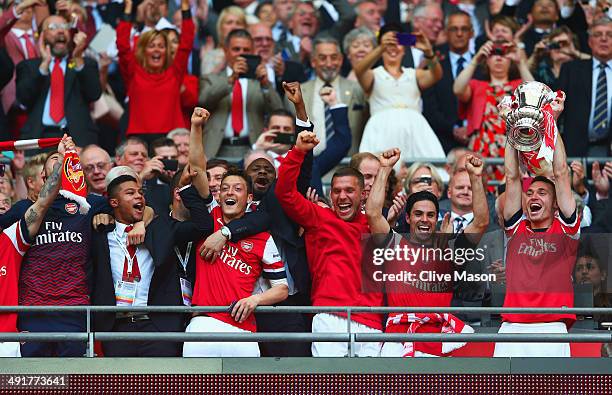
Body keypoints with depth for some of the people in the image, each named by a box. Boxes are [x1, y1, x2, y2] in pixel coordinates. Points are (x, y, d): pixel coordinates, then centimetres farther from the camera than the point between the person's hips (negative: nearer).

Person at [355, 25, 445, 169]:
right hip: (383, 128, -2)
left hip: (414, 127, 2)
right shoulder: (374, 75, 19)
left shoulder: (414, 75, 25)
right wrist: (381, 49, -20)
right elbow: (359, 71, -3)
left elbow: (436, 75, 6)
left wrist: (429, 52, -14)